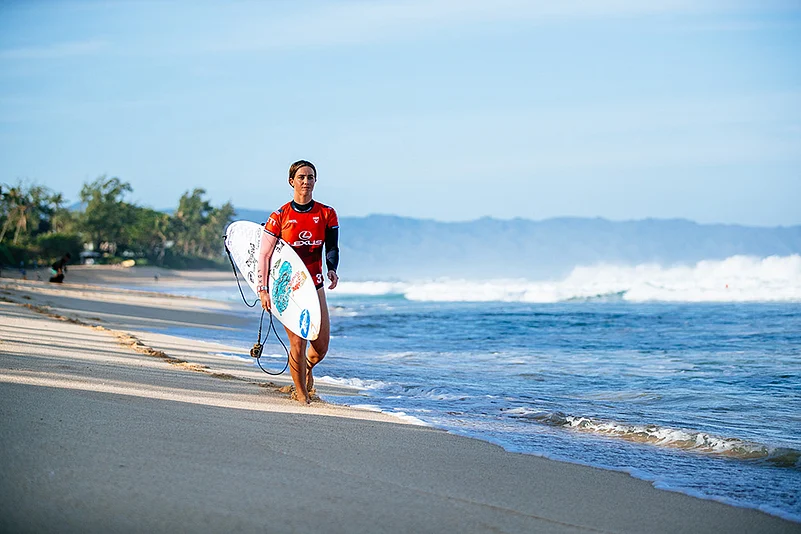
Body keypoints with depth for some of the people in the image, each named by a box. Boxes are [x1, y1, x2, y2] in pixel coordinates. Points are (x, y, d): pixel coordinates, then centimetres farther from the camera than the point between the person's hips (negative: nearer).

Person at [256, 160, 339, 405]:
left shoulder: (327, 214, 2)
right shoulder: (279, 216, -6)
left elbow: (332, 247, 0)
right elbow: (264, 255, -4)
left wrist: (331, 269, -21)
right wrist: (262, 290, -8)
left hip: (315, 286, 3)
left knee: (321, 346, 4)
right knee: (298, 342, -7)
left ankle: (307, 367, 39)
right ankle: (301, 394, 11)